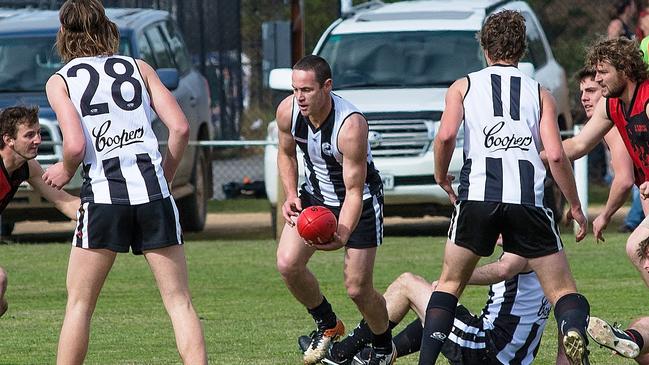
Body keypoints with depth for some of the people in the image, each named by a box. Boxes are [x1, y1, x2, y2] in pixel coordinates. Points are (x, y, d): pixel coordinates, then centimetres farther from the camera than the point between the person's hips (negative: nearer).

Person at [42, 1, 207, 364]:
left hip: (103, 191, -2)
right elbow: (181, 127, 4)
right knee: (180, 301, 3)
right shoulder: (139, 67, 14)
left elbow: (76, 145, -7)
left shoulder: (60, 81, 7)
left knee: (79, 304, 9)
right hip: (153, 188, 2)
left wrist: (64, 171, 13)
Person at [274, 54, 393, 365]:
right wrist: (291, 196, -10)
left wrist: (343, 235, -45)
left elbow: (354, 191, -30)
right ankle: (327, 326, 12)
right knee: (287, 264, -14)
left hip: (359, 200, -5)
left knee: (357, 289, -6)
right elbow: (286, 153, 6)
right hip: (315, 195, 5)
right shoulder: (288, 111, -17)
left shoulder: (351, 126, -34)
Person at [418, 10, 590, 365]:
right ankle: (575, 333, -28)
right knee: (562, 290, 4)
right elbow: (556, 155, 6)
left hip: (477, 193, 0)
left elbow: (446, 135, -2)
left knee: (450, 283, 17)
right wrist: (575, 207, 15)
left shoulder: (463, 86, 16)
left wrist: (441, 176, 15)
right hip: (529, 198, 0)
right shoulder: (540, 94, 18)